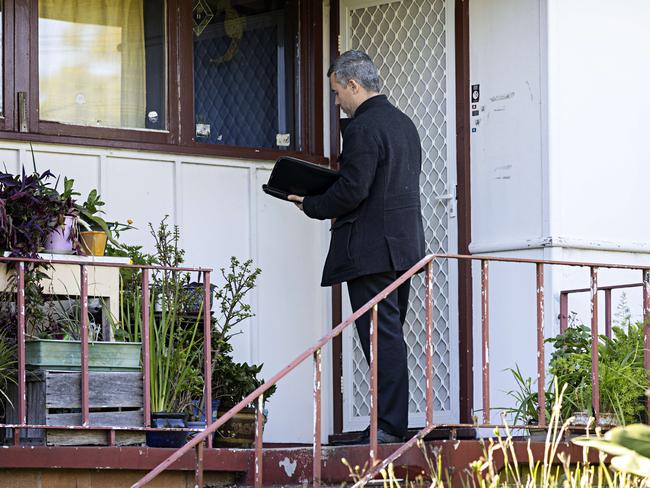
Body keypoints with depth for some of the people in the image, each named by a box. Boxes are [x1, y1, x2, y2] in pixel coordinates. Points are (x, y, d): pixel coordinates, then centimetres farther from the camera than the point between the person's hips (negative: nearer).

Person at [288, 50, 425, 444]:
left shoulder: (363, 128, -13)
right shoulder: (404, 124, 16)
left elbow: (353, 189, -20)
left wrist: (312, 206, -5)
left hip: (370, 249, -9)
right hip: (404, 246, 9)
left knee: (382, 336, -9)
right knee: (390, 335, 11)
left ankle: (390, 425, -10)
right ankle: (394, 422, 12)